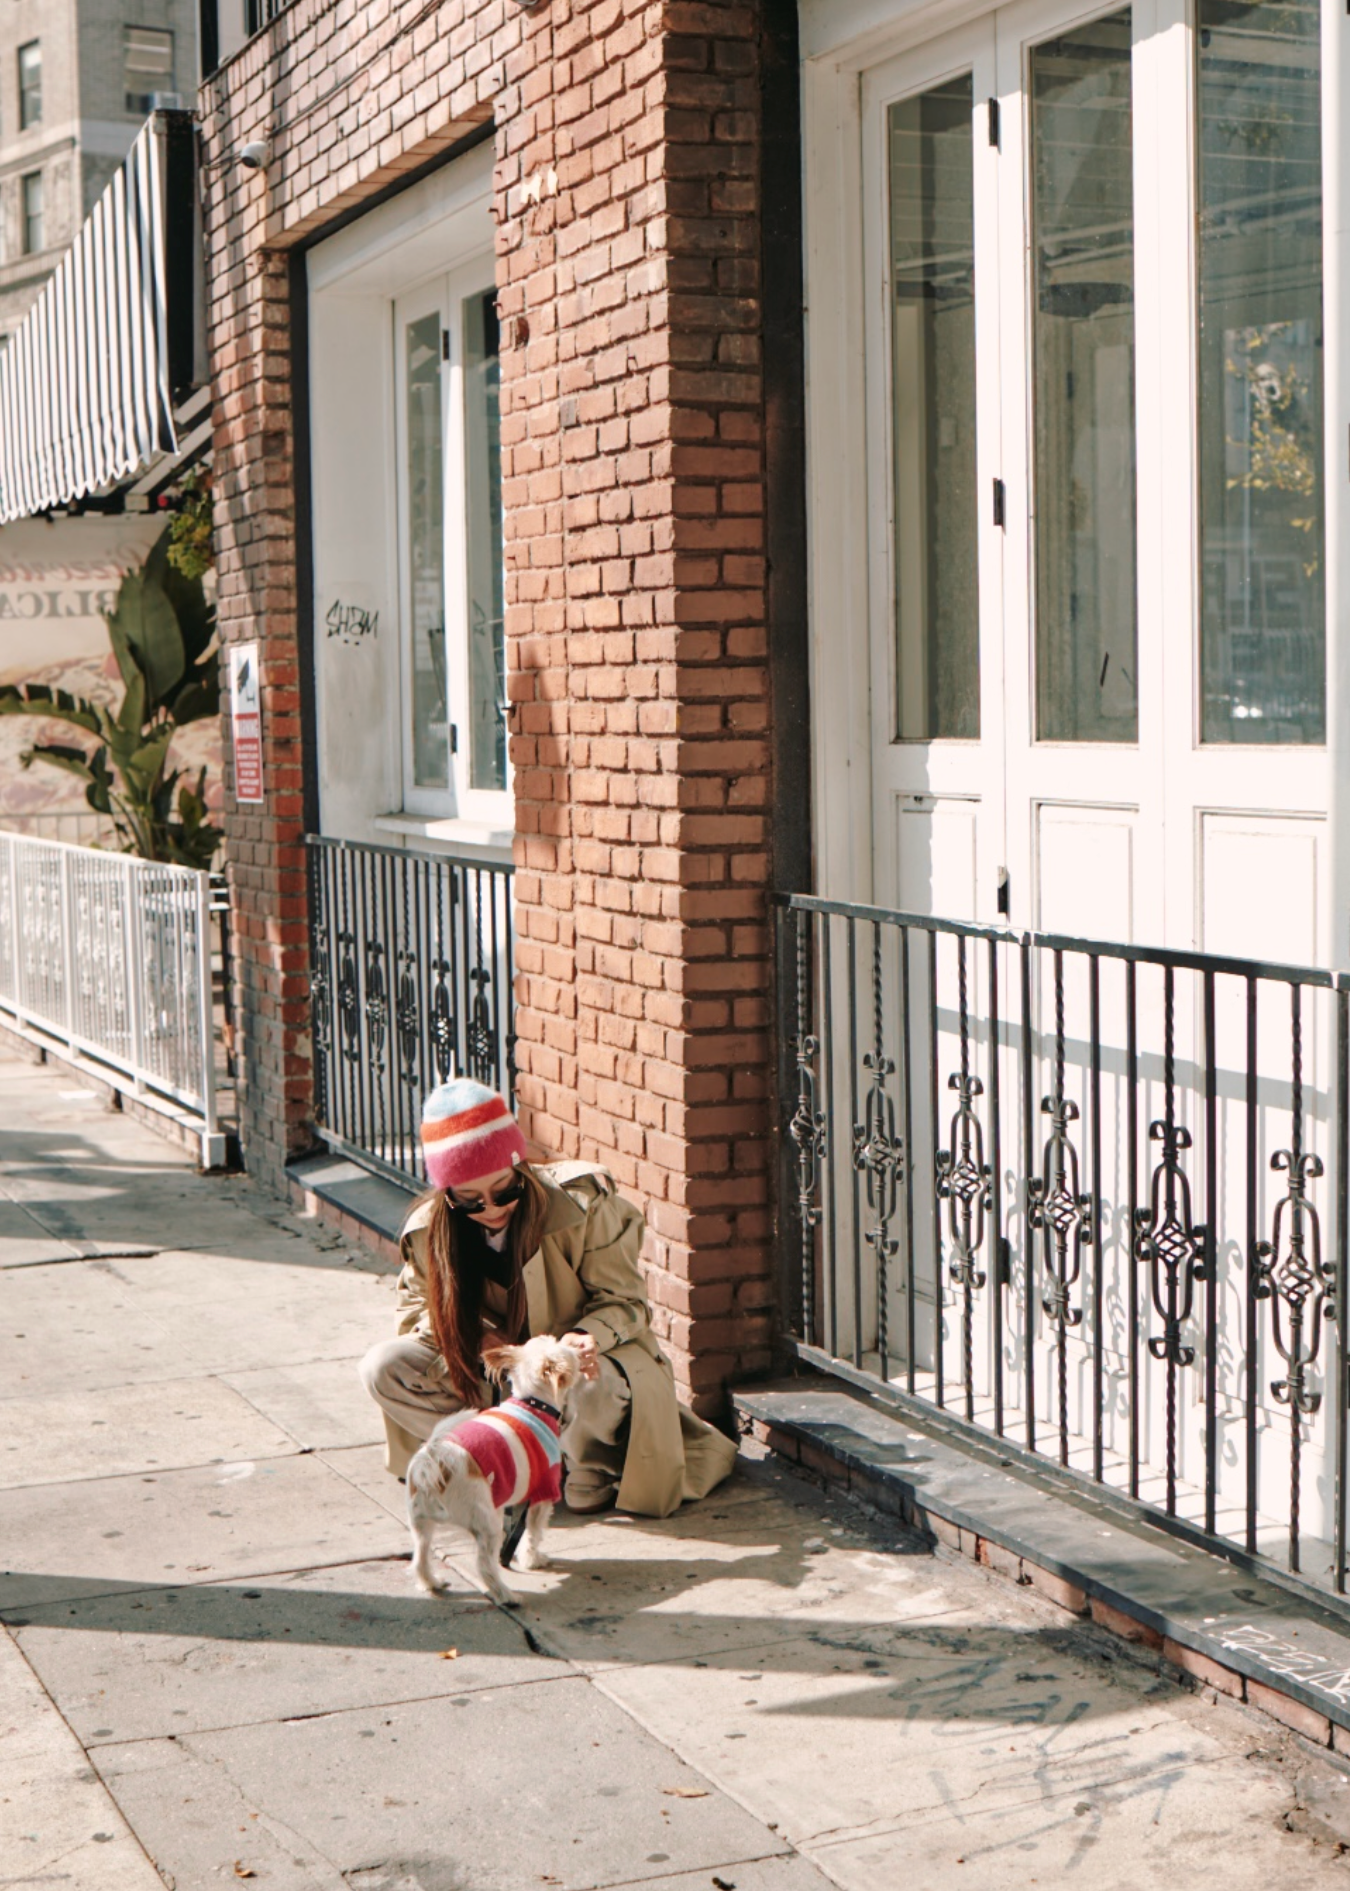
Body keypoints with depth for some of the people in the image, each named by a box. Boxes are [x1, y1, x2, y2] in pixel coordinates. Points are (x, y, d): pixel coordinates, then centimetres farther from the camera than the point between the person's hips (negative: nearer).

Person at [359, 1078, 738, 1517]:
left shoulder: (582, 1205, -20)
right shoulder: (428, 1230, -12)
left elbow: (621, 1301, -12)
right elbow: (416, 1310, 2)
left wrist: (585, 1337, -35)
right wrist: (476, 1337, -19)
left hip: (572, 1364, -4)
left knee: (588, 1385, -41)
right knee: (383, 1367, -19)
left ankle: (590, 1474, -6)